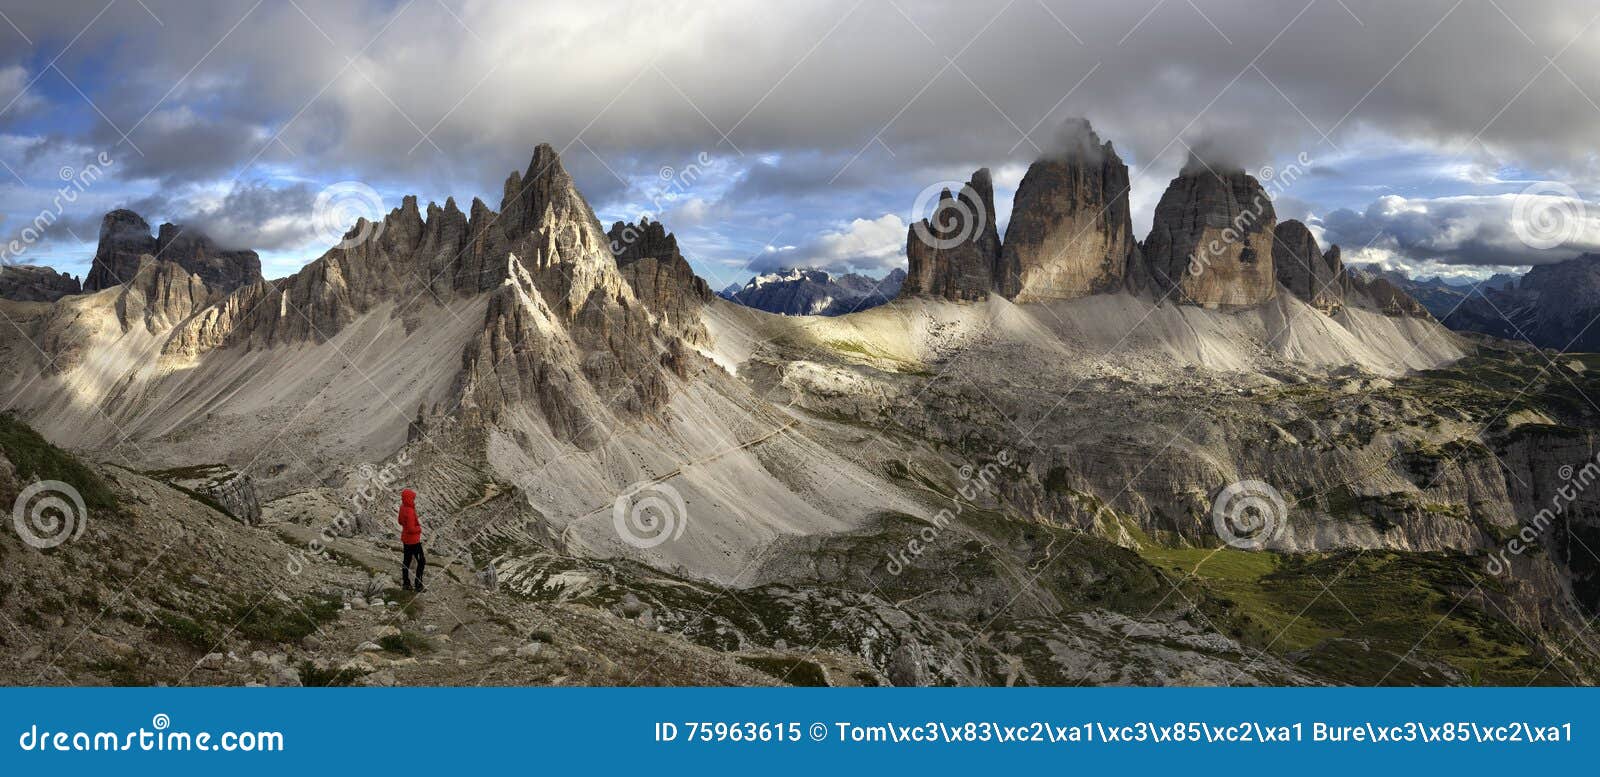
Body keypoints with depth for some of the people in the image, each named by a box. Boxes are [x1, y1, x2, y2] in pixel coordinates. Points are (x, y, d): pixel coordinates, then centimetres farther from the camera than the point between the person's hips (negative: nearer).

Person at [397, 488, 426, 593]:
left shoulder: (403, 507, -2)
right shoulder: (410, 512, -30)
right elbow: (411, 529, -29)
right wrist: (419, 528, -10)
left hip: (405, 539, 9)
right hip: (413, 540, -9)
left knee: (406, 560, 20)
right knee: (421, 562, 3)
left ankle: (406, 583, 32)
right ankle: (418, 586, 7)